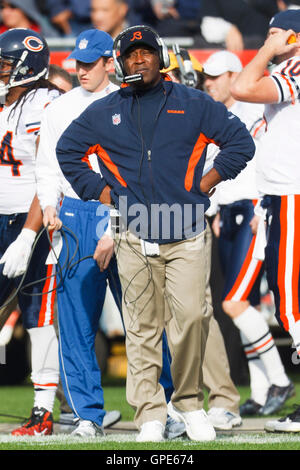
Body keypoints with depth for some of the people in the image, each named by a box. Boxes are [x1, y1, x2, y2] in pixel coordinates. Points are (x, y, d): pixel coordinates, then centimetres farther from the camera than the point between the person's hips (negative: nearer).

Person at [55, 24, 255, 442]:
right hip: (133, 237, 1)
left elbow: (240, 141, 11)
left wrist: (206, 183, 3)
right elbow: (67, 151, 23)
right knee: (142, 328, -1)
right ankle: (150, 414, 1)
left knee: (192, 316, -14)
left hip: (186, 235, -1)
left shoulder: (192, 104, 9)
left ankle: (188, 401, 4)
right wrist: (99, 191, 12)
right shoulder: (103, 113, 13)